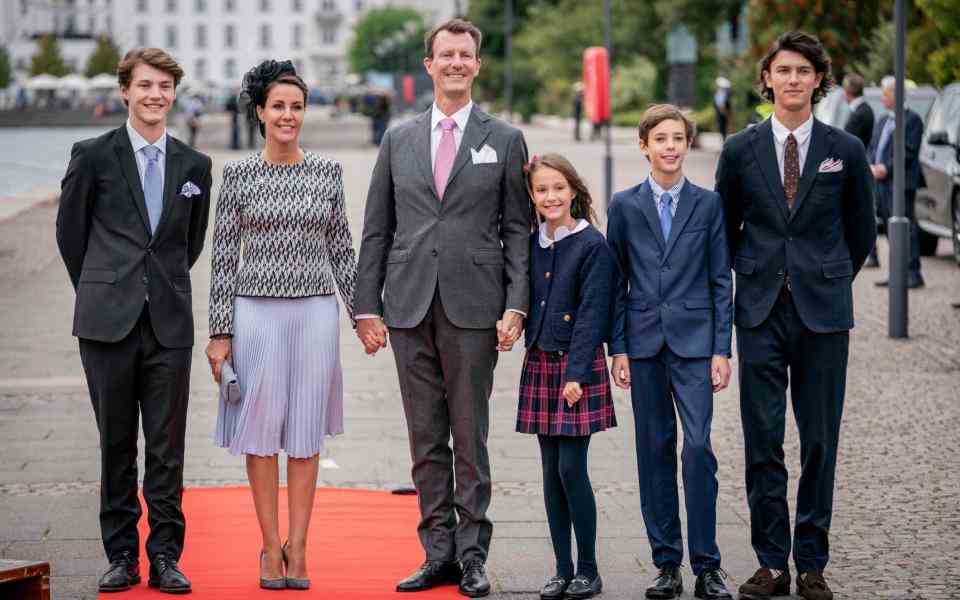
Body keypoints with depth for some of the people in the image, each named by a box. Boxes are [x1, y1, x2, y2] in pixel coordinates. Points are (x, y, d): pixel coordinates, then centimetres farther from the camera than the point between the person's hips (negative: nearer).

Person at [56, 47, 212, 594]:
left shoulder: (194, 166, 8)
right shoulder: (93, 156, 0)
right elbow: (70, 232, 9)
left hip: (170, 323, 2)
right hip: (109, 323, -1)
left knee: (167, 447, 1)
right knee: (116, 444, 5)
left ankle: (166, 556, 7)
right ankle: (122, 555, 12)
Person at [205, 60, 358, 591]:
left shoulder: (328, 171, 5)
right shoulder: (238, 174, 0)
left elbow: (341, 248, 10)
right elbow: (223, 257, 1)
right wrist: (220, 332, -3)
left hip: (315, 310, 1)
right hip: (257, 311, -1)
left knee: (307, 430, 4)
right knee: (262, 427, 1)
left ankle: (298, 547, 12)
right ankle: (271, 547, 11)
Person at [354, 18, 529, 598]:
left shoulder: (505, 140, 5)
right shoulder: (399, 140, 11)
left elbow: (517, 230, 2)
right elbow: (376, 230, 10)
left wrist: (516, 306, -7)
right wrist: (367, 306, 4)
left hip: (473, 309, -2)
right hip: (410, 307, 3)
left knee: (470, 437, 1)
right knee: (426, 440, 6)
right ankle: (439, 554, 12)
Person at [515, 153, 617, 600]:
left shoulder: (592, 245, -8)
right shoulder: (530, 245, 8)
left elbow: (591, 312, -13)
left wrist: (577, 373, -18)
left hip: (578, 364, -5)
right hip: (539, 363, 5)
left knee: (571, 468, -7)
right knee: (551, 471, 7)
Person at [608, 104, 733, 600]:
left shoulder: (708, 204, 4)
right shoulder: (625, 206, 6)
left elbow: (721, 280, 4)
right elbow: (616, 281, 7)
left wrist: (722, 349, -2)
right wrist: (618, 348, 1)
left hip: (694, 341, -1)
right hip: (644, 342, 2)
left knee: (698, 447, -10)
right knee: (654, 450, 5)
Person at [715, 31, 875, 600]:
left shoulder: (846, 150, 2)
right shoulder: (741, 150, 3)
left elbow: (862, 231, 13)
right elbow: (725, 227, 15)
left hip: (823, 312, 0)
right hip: (761, 312, 0)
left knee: (820, 440, 3)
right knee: (763, 441, 0)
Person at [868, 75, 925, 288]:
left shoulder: (912, 119, -5)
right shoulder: (882, 120, 20)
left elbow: (909, 151, -13)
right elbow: (872, 147, 19)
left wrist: (886, 168, -16)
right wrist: (871, 166, 0)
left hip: (901, 182, -8)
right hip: (881, 182, 8)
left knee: (906, 227, -9)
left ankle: (913, 273, -9)